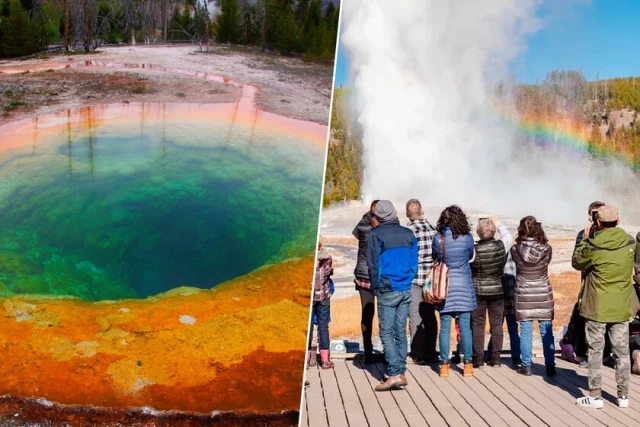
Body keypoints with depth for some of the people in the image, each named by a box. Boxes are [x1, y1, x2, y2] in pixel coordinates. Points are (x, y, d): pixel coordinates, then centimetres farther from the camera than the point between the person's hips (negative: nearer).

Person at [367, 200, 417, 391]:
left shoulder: (376, 234, -7)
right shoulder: (408, 233, 8)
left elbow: (373, 263, -5)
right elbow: (414, 262, 9)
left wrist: (375, 286, 7)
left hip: (387, 290, -5)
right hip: (406, 289, 5)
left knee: (386, 333, -2)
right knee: (401, 332, 11)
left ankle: (395, 374, -9)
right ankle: (400, 372, 14)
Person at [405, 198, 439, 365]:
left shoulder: (408, 230, -11)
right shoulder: (432, 228, 2)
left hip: (414, 277, -5)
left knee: (416, 316, 3)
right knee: (430, 315, 13)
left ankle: (419, 354, 5)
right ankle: (431, 352, 19)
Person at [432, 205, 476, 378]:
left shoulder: (437, 239, -7)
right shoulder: (467, 238, -8)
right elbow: (470, 256, 9)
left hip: (444, 286, 1)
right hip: (463, 286, -1)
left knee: (445, 326, 6)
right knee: (465, 326, 5)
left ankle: (444, 365, 10)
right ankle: (467, 365, 10)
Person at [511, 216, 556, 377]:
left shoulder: (515, 249, -12)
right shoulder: (546, 248, -9)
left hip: (523, 296, -1)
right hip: (543, 295, 1)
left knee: (526, 332, 6)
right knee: (547, 332, 8)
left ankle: (526, 366, 10)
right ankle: (550, 366, 13)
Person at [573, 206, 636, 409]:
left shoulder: (593, 246, -16)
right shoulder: (630, 243, -2)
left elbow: (576, 263, 2)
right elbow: (634, 269, 13)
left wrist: (585, 239, 5)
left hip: (598, 307, -3)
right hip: (622, 307, 4)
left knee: (595, 350, 6)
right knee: (622, 351, 11)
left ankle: (595, 395, 9)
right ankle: (623, 395, 19)